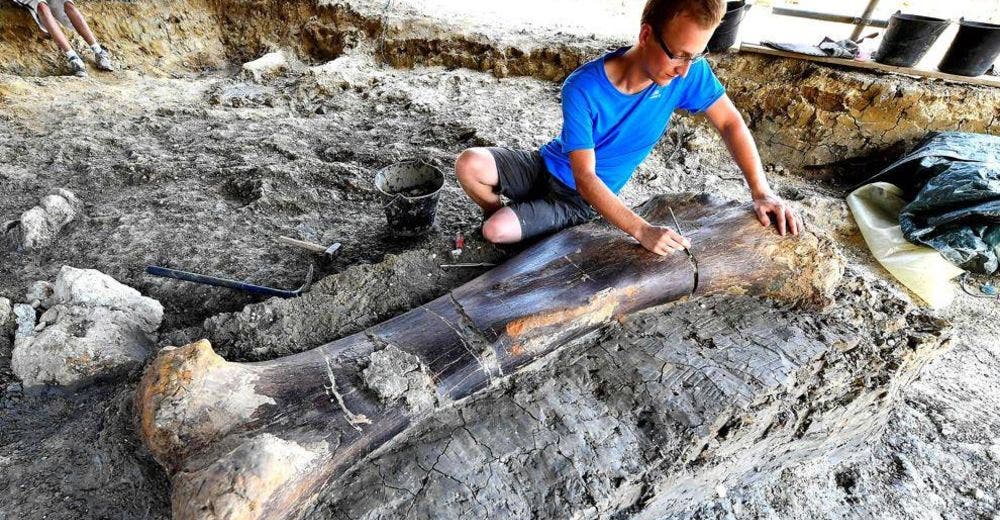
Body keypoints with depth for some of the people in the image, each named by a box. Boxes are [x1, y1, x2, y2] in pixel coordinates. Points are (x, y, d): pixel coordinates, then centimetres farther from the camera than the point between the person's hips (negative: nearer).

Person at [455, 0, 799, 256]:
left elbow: (730, 122, -4)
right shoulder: (583, 88, -27)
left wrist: (761, 191, -15)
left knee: (498, 231, -23)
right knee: (469, 165, -22)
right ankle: (500, 212, 11)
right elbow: (585, 177, -29)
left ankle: (508, 218, 17)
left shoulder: (688, 72, -18)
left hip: (578, 199, 0)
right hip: (547, 166, 0)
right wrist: (642, 231, -39)